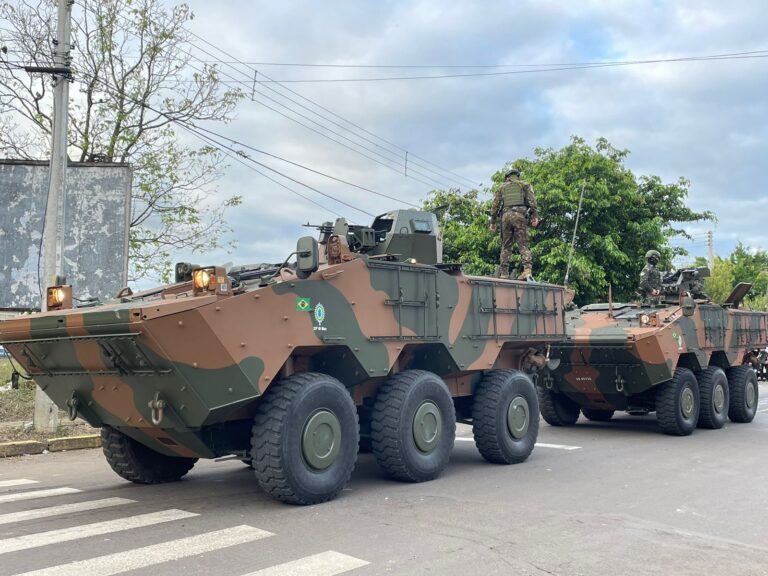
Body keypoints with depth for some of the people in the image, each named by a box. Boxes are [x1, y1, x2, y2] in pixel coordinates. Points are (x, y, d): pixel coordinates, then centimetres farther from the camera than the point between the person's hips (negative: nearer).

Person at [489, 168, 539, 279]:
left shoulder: (501, 187, 19)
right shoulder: (524, 184, 15)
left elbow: (495, 205, 13)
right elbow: (531, 200, 1)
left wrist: (493, 222, 16)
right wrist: (535, 216, -3)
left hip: (506, 216, 1)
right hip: (520, 215, -1)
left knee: (505, 246, 6)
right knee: (523, 244, -6)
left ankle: (503, 273, 0)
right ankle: (528, 269, -23)